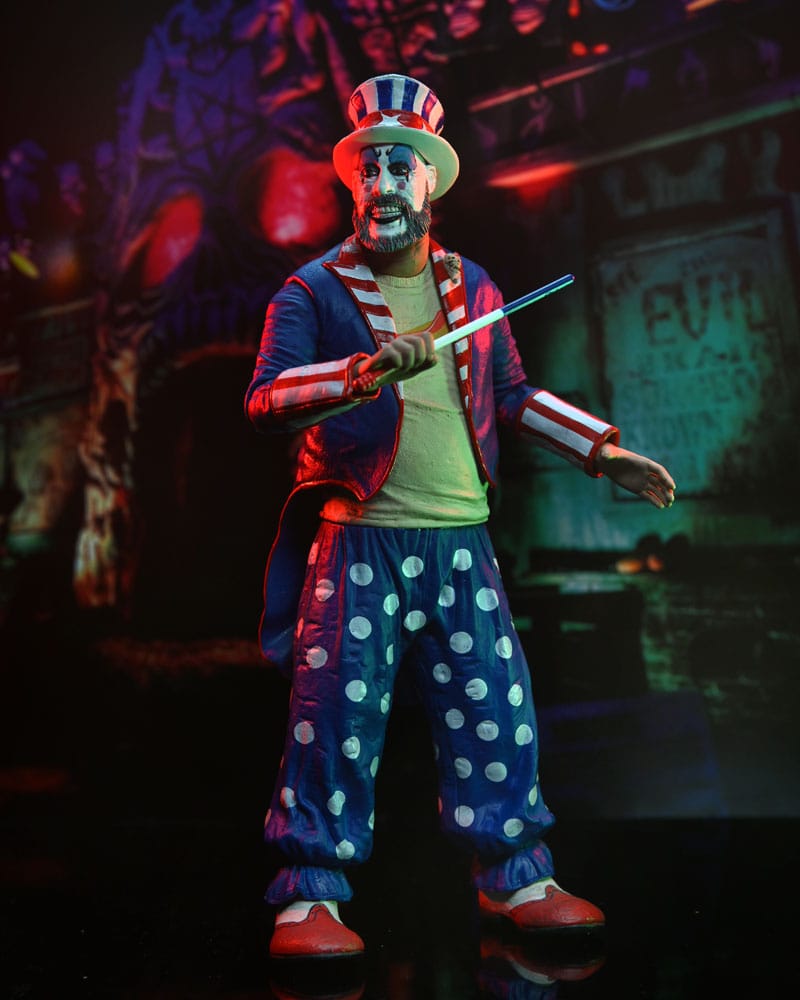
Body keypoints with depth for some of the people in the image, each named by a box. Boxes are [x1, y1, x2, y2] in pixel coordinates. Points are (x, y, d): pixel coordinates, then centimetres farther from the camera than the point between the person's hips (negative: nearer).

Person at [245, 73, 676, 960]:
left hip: (461, 541, 4)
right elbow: (263, 400, -12)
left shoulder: (472, 288, 14)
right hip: (357, 539, -4)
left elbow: (513, 395, 24)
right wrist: (364, 371, -27)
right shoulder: (313, 290, 1)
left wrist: (602, 450, 17)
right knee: (335, 718, -3)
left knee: (496, 713, 8)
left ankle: (513, 877, 24)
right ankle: (308, 896, 13)